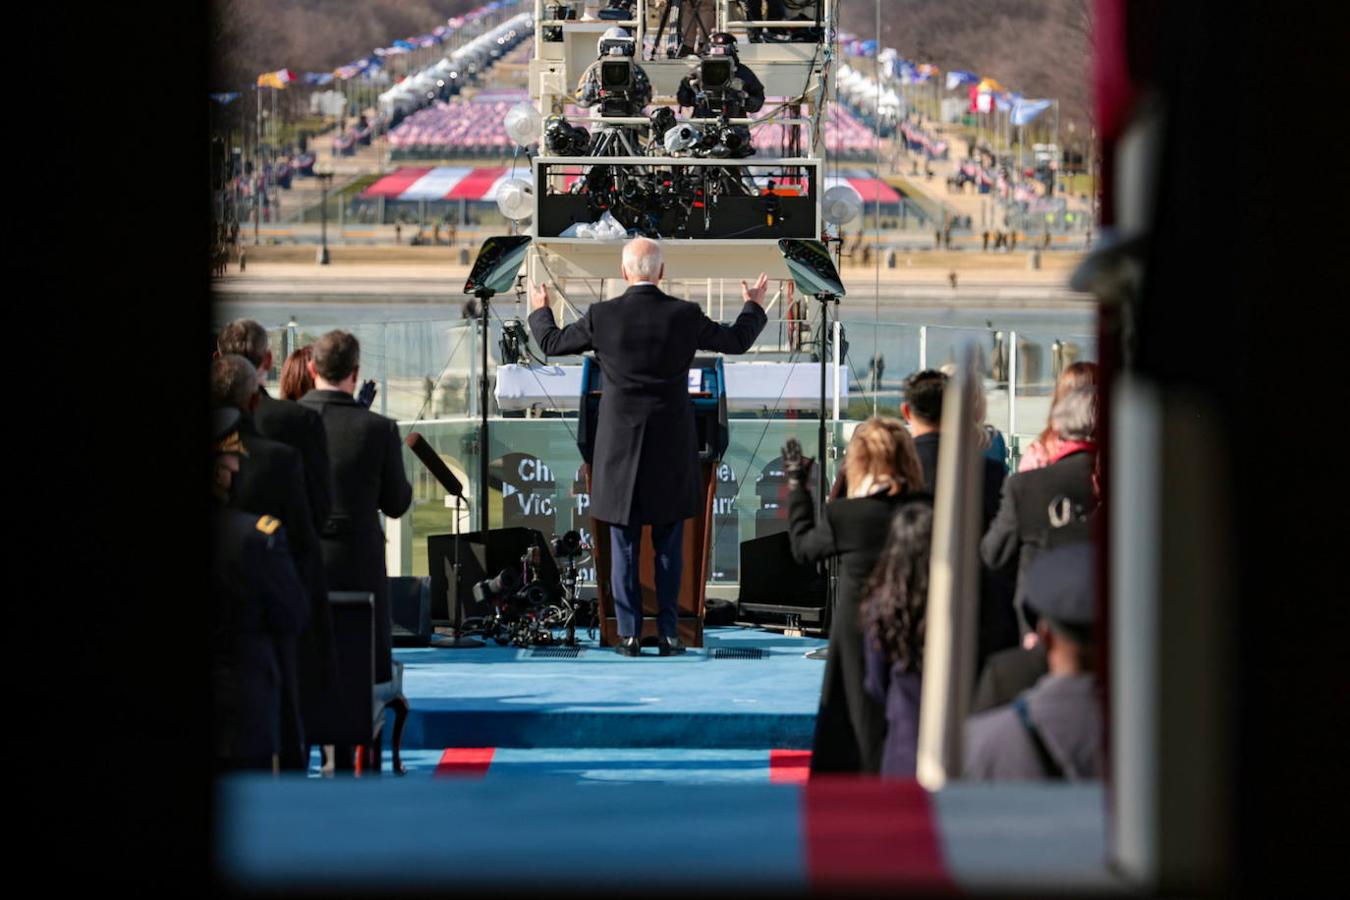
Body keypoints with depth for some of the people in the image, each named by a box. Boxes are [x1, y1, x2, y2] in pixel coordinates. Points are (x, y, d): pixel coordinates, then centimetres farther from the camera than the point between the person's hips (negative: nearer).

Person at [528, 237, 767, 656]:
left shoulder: (602, 316, -7)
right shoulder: (685, 315, -6)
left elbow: (552, 343, 8)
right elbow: (736, 341, 9)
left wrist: (539, 311, 29)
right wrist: (754, 307, 29)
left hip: (620, 447, 0)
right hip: (671, 448, 0)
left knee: (624, 545, 6)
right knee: (668, 545, 8)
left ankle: (629, 634, 4)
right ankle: (667, 633, 7)